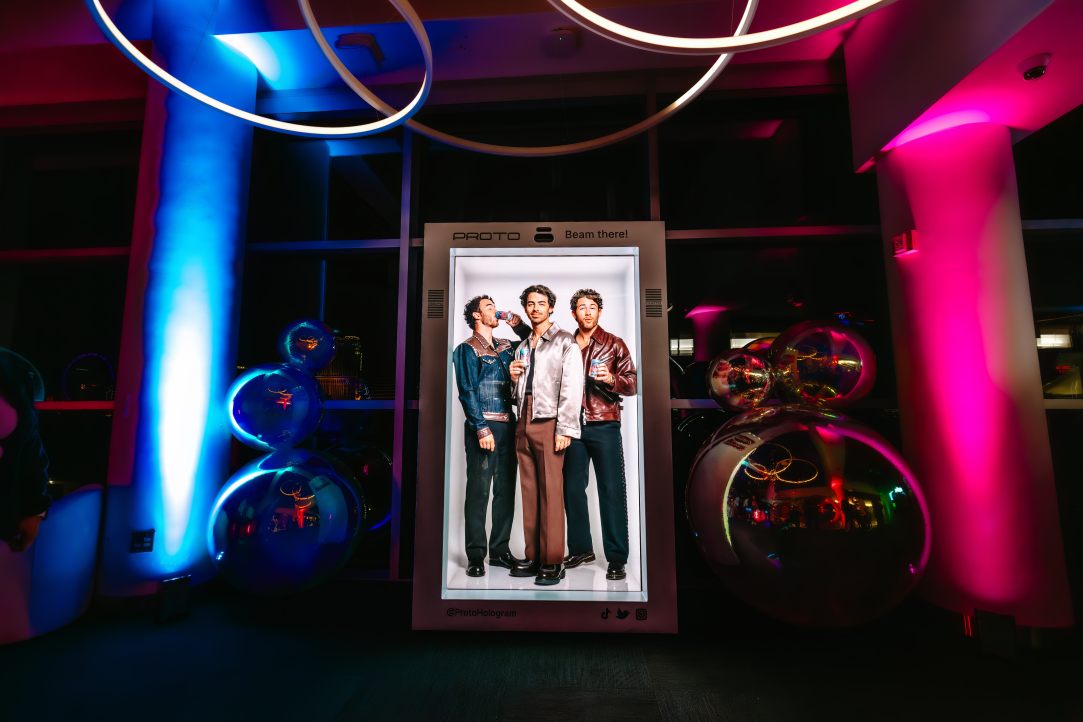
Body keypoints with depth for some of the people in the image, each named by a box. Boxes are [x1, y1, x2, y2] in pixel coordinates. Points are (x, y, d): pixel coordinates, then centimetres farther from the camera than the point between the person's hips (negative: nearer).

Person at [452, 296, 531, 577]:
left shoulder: (506, 347, 17)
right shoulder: (467, 349, 1)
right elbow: (467, 392, -7)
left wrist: (519, 327, 10)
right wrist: (481, 428, -15)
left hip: (508, 426, 6)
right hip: (484, 427, -5)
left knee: (506, 490, 8)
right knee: (479, 490, -1)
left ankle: (500, 549, 19)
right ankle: (476, 556, 9)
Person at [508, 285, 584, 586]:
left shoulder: (565, 342, 0)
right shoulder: (522, 347, 20)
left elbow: (572, 388, -8)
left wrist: (565, 429, -15)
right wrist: (513, 377, 3)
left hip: (548, 423, -6)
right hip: (524, 424, 6)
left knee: (551, 493, -5)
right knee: (529, 492, 8)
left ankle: (553, 563, 4)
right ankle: (534, 558, 17)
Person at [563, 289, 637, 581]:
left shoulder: (614, 344, 3)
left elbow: (632, 384, 1)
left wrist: (612, 379, -18)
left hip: (604, 425, -3)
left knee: (612, 490, -1)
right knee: (572, 488, 9)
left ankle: (616, 558, 9)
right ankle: (580, 548, 25)